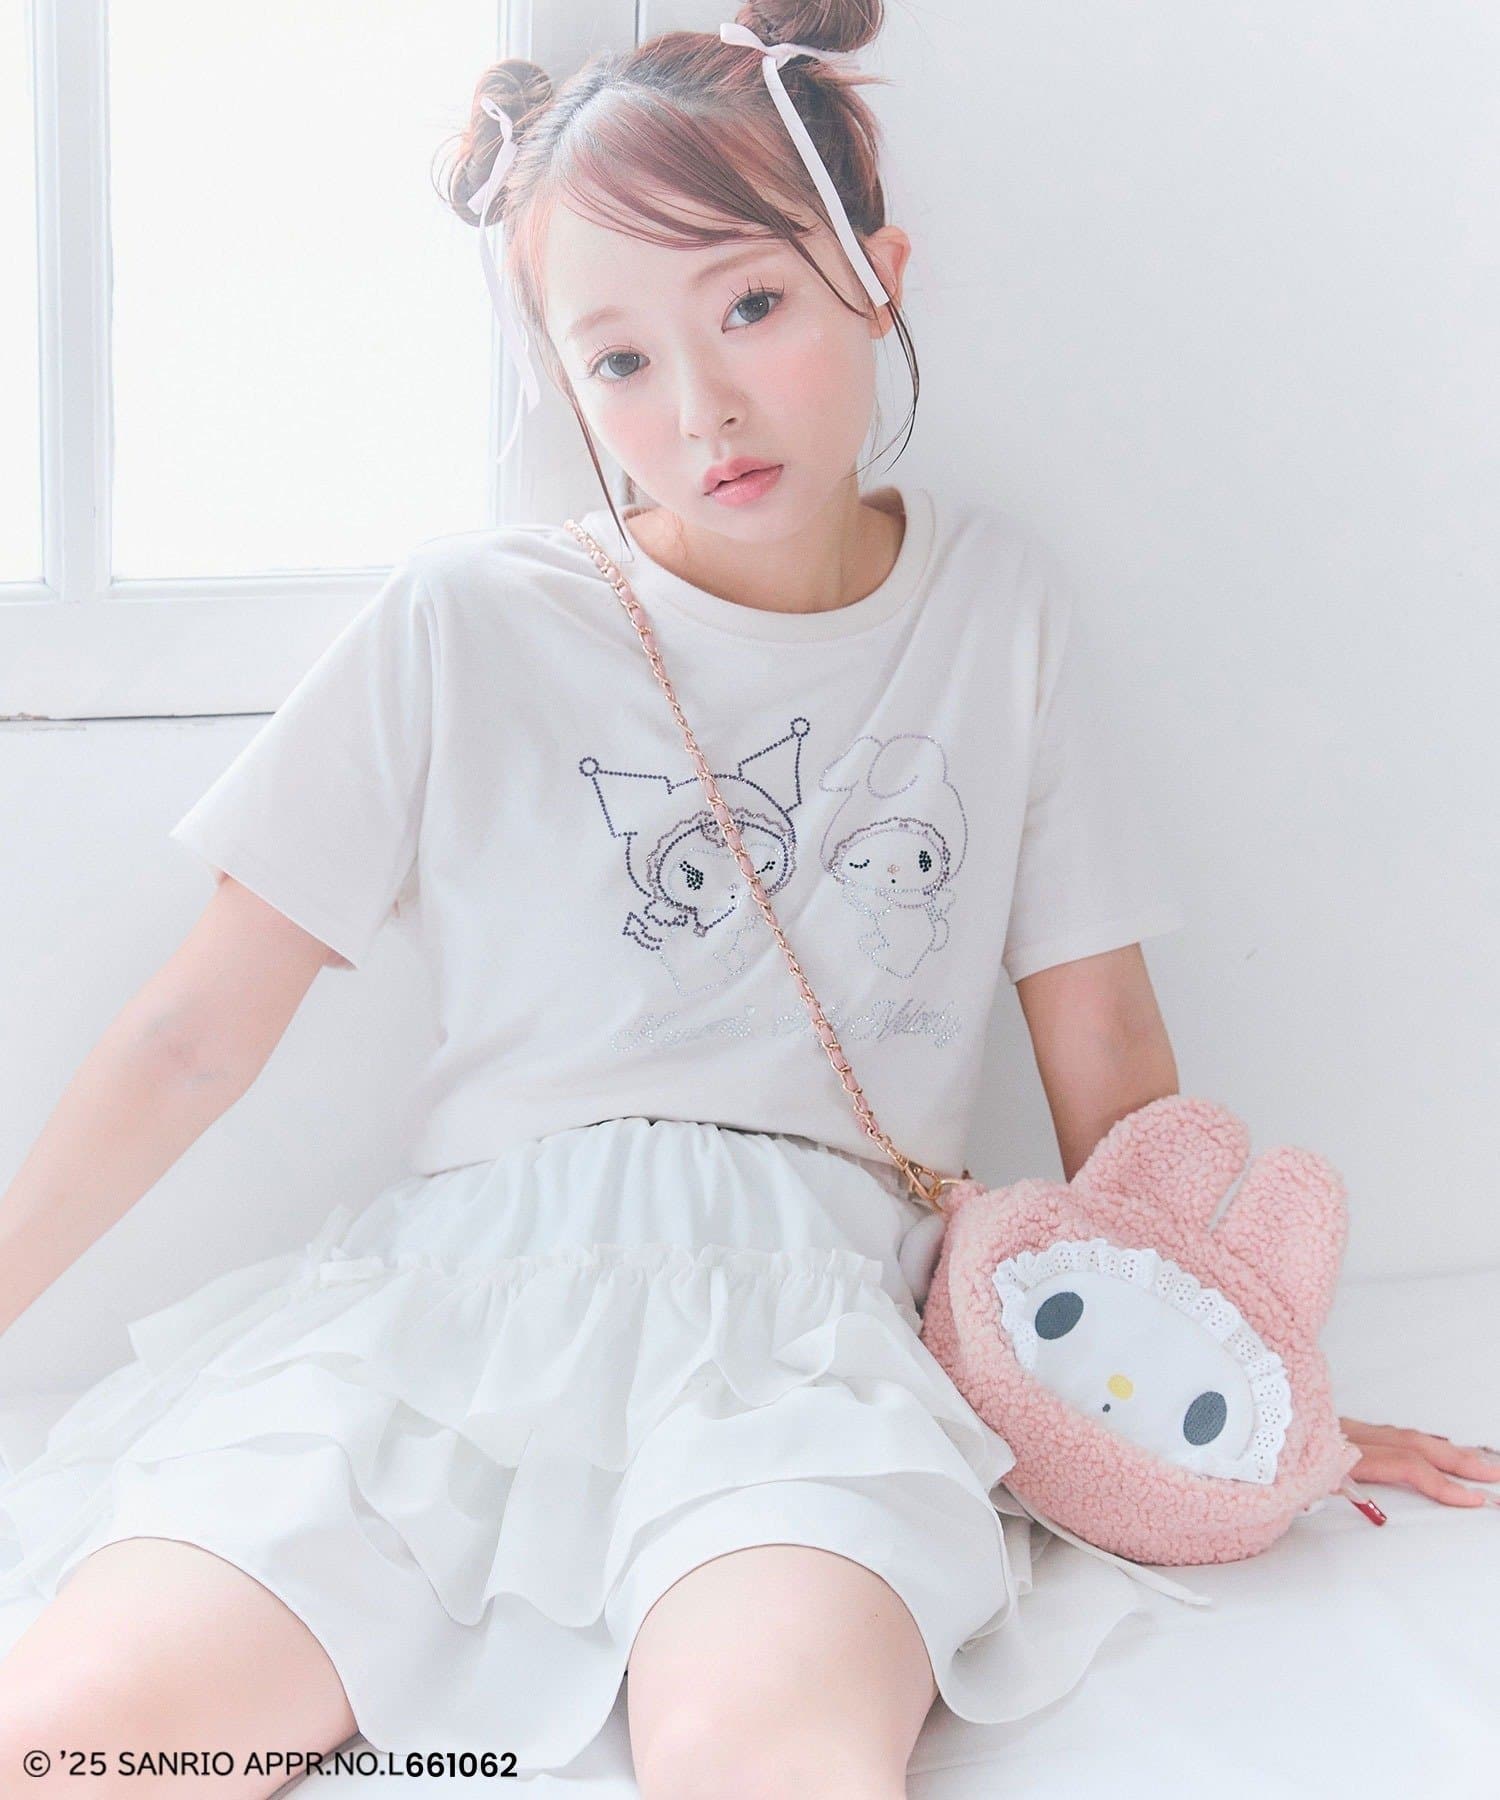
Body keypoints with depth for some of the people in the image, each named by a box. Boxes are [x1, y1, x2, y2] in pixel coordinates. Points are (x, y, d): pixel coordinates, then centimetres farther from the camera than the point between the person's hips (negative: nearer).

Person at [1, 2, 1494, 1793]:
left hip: (812, 1303, -1)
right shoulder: (465, 622, 6)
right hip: (463, 1281, 2)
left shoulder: (998, 605, 11)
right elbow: (194, 1037, 8)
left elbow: (1107, 1055, 17)